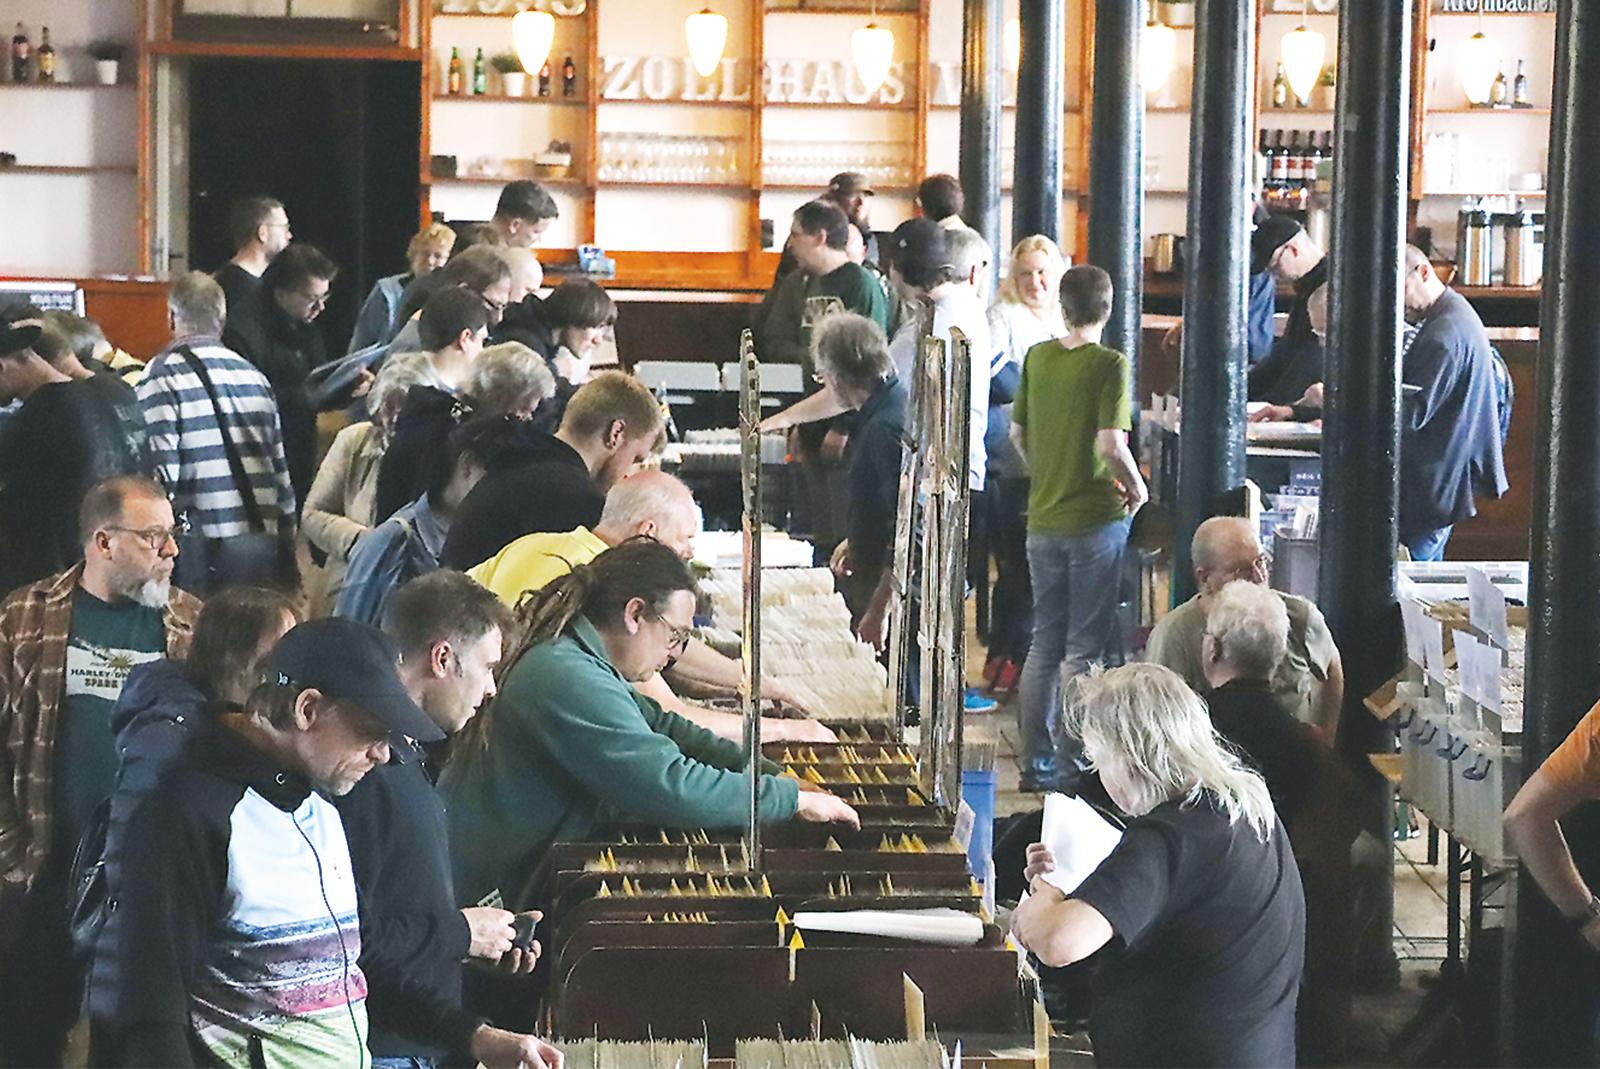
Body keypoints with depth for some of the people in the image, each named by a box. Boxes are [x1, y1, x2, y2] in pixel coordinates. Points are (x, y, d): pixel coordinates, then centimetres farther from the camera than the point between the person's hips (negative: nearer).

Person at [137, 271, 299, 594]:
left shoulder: (163, 377, -5)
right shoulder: (253, 376, 12)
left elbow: (160, 472, -12)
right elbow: (282, 469, 15)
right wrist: (287, 552, 20)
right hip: (262, 541, 5)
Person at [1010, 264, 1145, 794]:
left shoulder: (1037, 358, 4)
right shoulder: (1108, 364, -13)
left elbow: (1017, 432, 11)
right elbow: (1110, 443, -21)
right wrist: (1137, 488, -5)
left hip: (1043, 518, 5)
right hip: (1096, 517, -5)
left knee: (1044, 642, 14)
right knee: (1083, 646, 2)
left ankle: (1035, 760, 17)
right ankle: (1070, 763, 4)